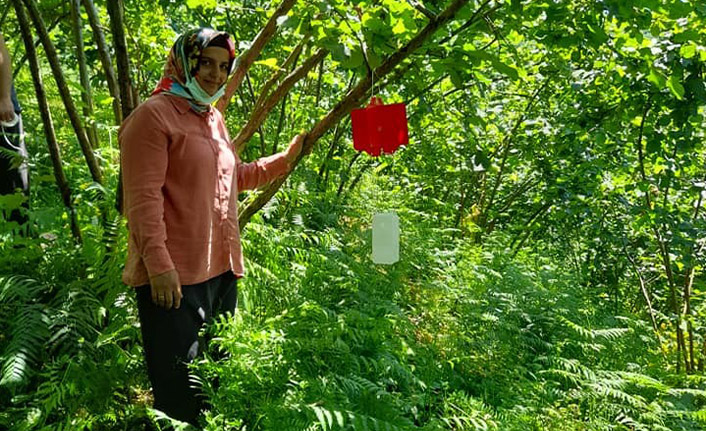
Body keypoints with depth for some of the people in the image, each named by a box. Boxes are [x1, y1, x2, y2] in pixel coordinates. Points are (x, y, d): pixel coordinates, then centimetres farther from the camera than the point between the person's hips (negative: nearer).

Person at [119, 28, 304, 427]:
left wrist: (285, 159, 22)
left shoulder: (214, 118, 18)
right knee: (181, 395, -3)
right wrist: (159, 264, -24)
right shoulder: (154, 115, -9)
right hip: (173, 277, -9)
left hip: (222, 271, 9)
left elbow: (235, 176, 30)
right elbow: (144, 197, -17)